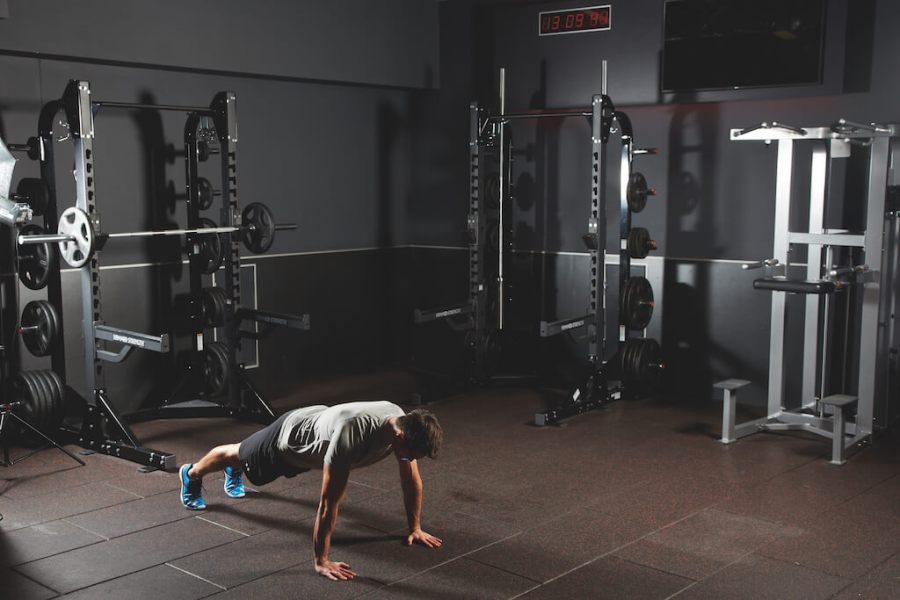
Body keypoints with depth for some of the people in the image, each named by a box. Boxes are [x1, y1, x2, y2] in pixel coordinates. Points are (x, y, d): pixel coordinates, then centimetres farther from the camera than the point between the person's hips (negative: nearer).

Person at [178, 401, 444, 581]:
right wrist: (321, 561, -40)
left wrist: (415, 528, -8)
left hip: (315, 427, 6)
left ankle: (233, 472, 71)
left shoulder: (402, 422, -29)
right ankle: (192, 473, 57)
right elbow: (329, 502, -45)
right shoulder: (350, 435, -50)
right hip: (290, 436, -6)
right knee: (243, 456, 26)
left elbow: (412, 480, -13)